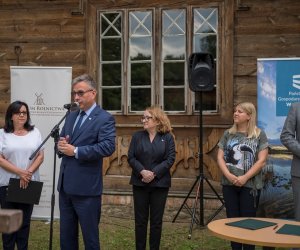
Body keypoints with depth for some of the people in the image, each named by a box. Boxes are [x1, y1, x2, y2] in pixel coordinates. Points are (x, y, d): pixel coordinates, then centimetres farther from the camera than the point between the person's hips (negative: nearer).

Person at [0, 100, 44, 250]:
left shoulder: (34, 132, 7)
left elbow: (40, 156, 3)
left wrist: (28, 173, -11)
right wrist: (20, 172, -15)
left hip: (29, 183, 2)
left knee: (25, 221, 7)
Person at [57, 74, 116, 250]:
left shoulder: (105, 118, -9)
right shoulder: (71, 116, 14)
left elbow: (108, 147, -22)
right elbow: (62, 140, 18)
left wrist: (76, 151, -20)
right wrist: (62, 145, -7)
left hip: (86, 187, -7)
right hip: (66, 185, 7)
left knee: (90, 235, 6)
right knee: (66, 235, 16)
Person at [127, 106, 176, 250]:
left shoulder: (167, 137, 1)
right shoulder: (137, 136, 6)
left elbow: (170, 159, -6)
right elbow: (131, 157, -1)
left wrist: (154, 173, -17)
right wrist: (142, 171, -17)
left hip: (160, 183, -1)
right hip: (140, 183, 1)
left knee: (156, 220, 5)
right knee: (140, 219, 6)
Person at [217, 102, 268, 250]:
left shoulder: (259, 135, -1)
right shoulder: (228, 134, 8)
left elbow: (261, 161, -7)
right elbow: (220, 157, 4)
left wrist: (245, 178, -16)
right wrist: (228, 175, -12)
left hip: (250, 185, -3)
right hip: (229, 184, 3)